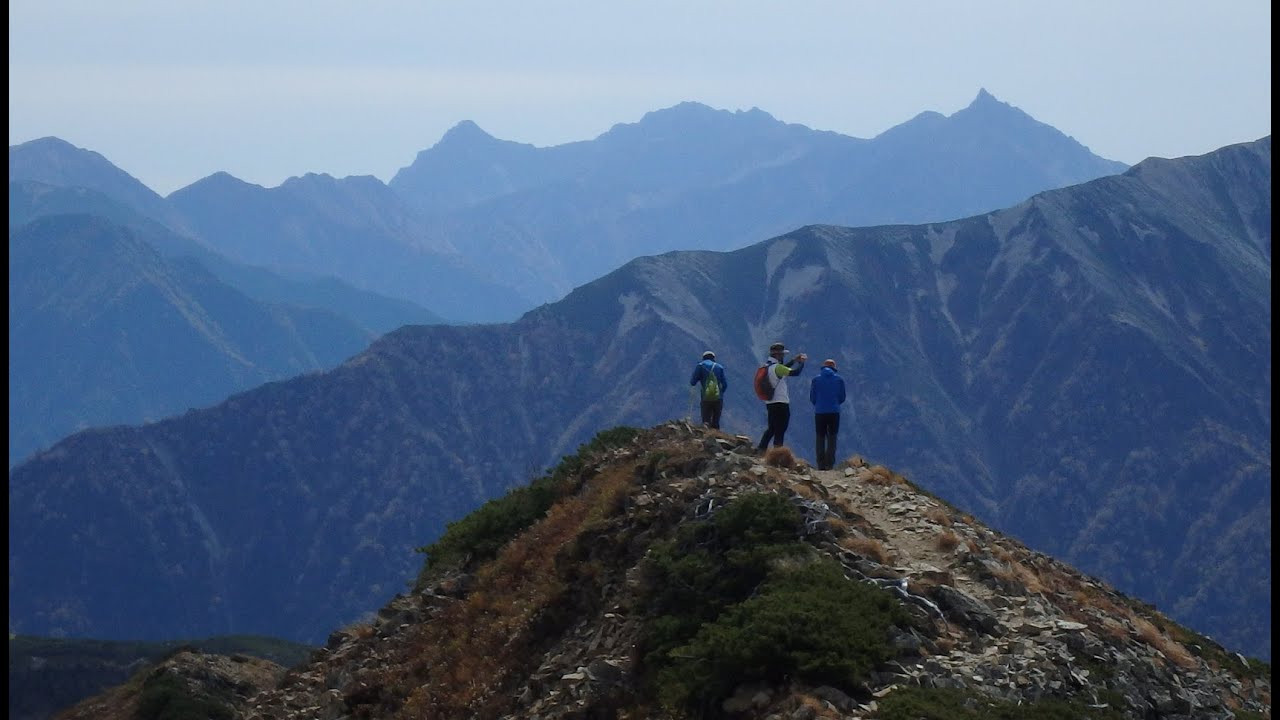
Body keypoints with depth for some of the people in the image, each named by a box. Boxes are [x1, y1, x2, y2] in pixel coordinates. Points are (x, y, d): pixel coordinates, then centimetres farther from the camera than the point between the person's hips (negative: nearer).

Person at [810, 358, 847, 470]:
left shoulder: (816, 380, 1)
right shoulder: (839, 379, 1)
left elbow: (812, 398, 4)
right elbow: (842, 398, 6)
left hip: (819, 412, 0)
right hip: (834, 412, 0)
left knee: (820, 439, 7)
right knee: (832, 438, 5)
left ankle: (821, 464, 1)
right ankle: (830, 464, -4)